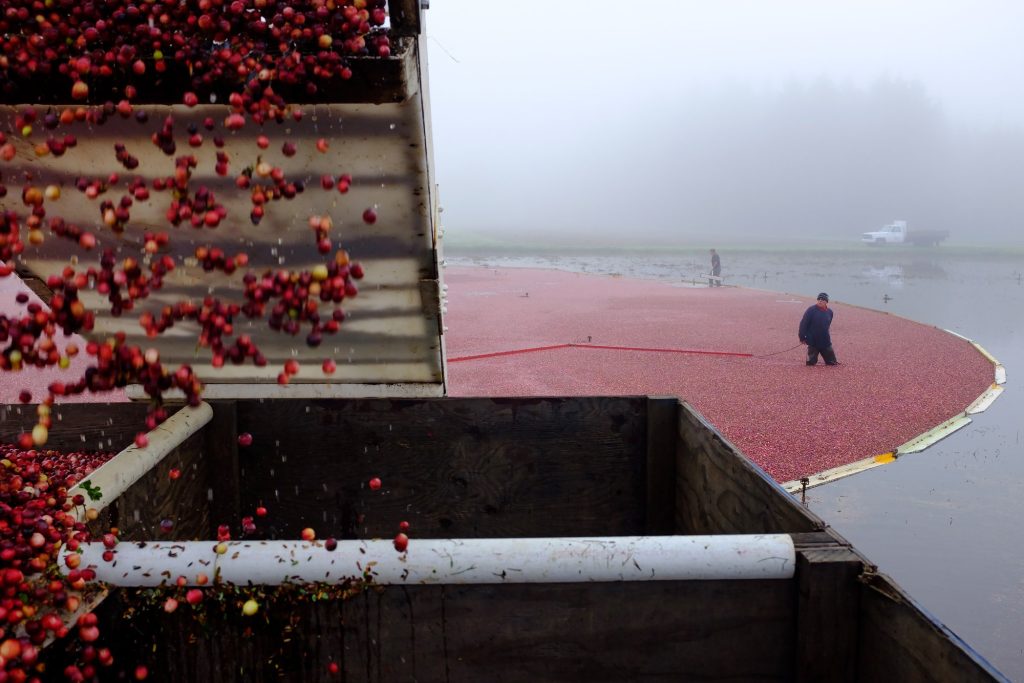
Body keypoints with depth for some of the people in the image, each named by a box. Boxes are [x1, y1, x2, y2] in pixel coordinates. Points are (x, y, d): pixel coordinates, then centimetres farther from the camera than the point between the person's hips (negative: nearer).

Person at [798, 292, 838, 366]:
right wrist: (802, 338, -10)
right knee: (811, 362, -3)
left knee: (832, 361, 7)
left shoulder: (829, 312, 3)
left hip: (825, 342, 4)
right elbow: (803, 324, -11)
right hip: (813, 342, -4)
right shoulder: (811, 310, -12)